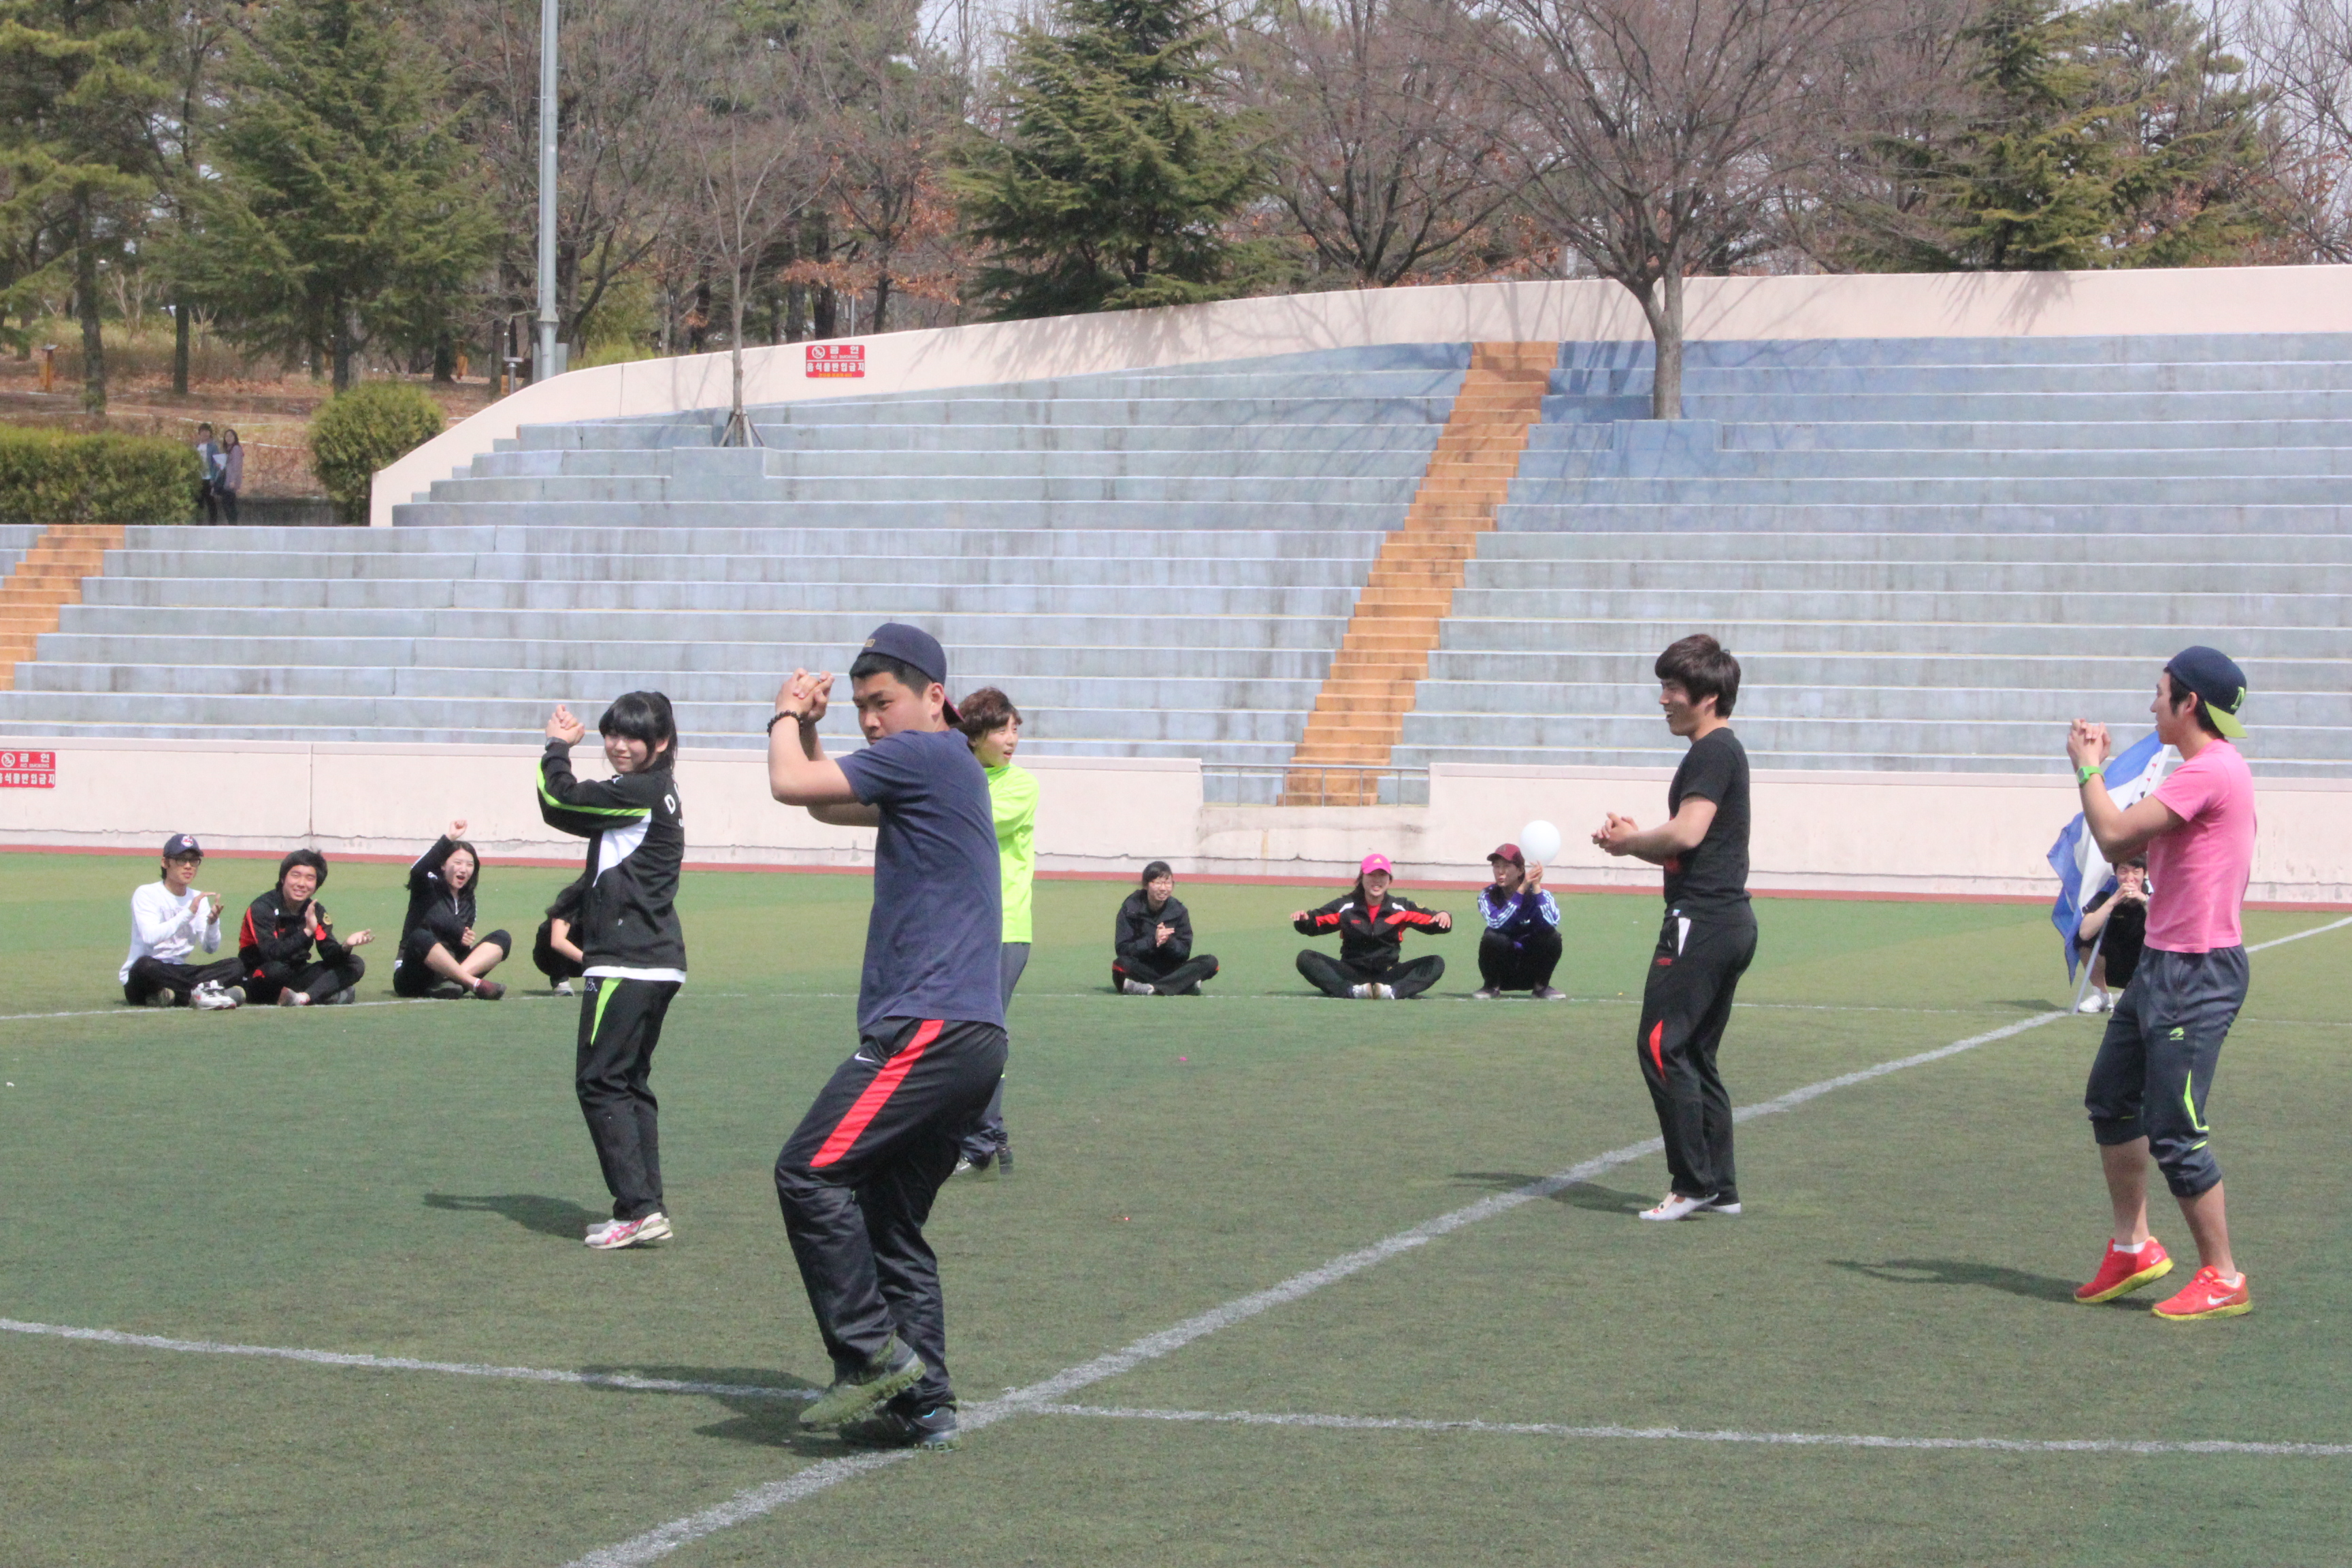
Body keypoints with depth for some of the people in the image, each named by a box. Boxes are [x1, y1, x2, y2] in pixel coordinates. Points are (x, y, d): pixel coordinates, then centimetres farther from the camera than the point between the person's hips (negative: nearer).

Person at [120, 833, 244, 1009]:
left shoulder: (198, 899, 11)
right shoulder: (146, 894, -6)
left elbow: (211, 948, 0)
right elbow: (150, 937, -24)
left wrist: (213, 921, -20)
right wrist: (189, 912, -27)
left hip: (178, 974, 6)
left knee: (236, 967, -13)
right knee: (146, 965, -40)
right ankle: (203, 992, -29)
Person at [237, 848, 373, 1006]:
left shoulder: (316, 911, 2)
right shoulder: (263, 908, -18)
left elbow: (330, 955, -7)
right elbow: (272, 954, -32)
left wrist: (345, 947, -29)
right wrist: (307, 932, -38)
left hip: (296, 977, 7)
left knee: (355, 964, -10)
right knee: (276, 968, -42)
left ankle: (304, 998, -29)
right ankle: (325, 994, -19)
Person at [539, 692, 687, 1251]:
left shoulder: (640, 792, -13)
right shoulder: (656, 794, 17)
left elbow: (562, 800, -9)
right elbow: (565, 813, 18)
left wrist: (557, 749, 8)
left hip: (627, 965, -10)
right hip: (656, 961, 10)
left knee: (600, 1080, -7)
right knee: (631, 1083, 13)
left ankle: (637, 1209, -10)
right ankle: (648, 1210, 14)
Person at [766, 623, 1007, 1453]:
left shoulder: (929, 754, -8)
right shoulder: (940, 771, 22)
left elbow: (791, 786, -10)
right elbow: (826, 805, 34)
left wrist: (786, 721, 10)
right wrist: (806, 724, 19)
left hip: (931, 1031, -10)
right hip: (966, 1037, 10)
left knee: (810, 1174, -12)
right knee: (893, 1223, 10)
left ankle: (873, 1354, -11)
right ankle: (924, 1405, 9)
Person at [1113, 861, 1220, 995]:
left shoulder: (1178, 910, 2)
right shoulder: (1131, 908, -5)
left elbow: (1184, 953, -1)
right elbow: (1122, 949, -12)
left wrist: (1168, 941, -23)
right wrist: (1153, 941, -26)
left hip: (1171, 968, 3)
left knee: (1210, 963, -19)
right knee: (1121, 963, -36)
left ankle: (1152, 988, -36)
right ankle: (1187, 986, -34)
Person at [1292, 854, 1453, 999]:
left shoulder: (1401, 908, 2)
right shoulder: (1345, 907, 1)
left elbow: (1431, 921, -4)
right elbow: (1315, 923, -1)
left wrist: (1443, 917, -27)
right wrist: (1304, 920, -24)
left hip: (1388, 975, 0)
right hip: (1351, 974, 0)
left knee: (1436, 964, -21)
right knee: (1305, 958, -24)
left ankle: (1394, 991, -45)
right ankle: (1353, 991, -43)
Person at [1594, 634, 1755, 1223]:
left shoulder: (1713, 753, -12)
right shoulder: (1724, 751, 20)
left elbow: (1687, 832, -22)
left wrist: (1630, 842, -5)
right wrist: (1638, 840, 7)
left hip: (1702, 920, -11)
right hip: (1730, 918, 11)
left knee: (1661, 1047, -9)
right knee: (1696, 1055, 13)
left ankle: (1694, 1183, -8)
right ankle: (1720, 1186, 14)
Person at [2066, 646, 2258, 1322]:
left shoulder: (2210, 771, -18)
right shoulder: (2211, 768, 14)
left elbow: (2115, 836, -20)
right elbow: (2127, 845, 16)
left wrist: (2088, 768, -6)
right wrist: (2098, 768, 12)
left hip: (2197, 974, -11)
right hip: (2164, 963, 11)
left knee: (2175, 1132, -7)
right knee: (2111, 1101, 16)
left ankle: (2222, 1279, 2)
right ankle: (2133, 1248, 24)